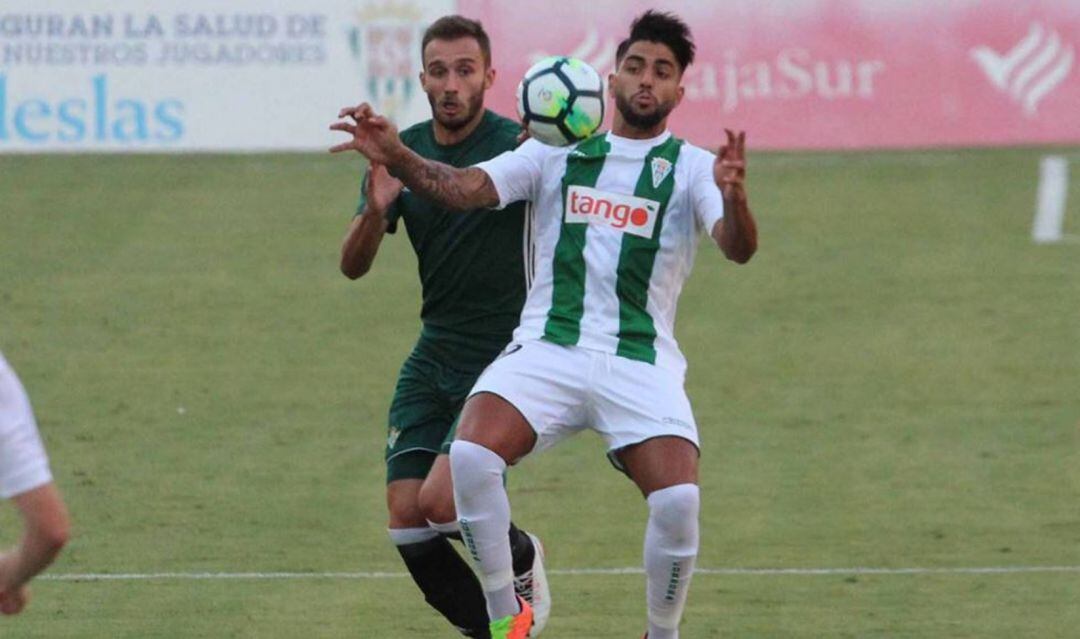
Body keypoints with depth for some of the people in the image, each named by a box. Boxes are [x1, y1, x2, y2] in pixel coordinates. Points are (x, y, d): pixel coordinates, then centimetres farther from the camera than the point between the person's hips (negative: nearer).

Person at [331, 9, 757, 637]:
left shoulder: (693, 167, 6)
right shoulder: (556, 155, 12)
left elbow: (738, 248, -11)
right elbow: (465, 186, 0)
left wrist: (734, 197, -35)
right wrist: (395, 156, -20)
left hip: (641, 363, -1)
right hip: (546, 347, 1)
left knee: (679, 501, -23)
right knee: (471, 457, -25)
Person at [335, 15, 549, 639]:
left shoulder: (517, 146, -12)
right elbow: (353, 266, 2)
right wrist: (375, 211, -21)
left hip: (505, 357, -5)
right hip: (434, 356, 6)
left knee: (441, 501, -19)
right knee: (407, 523, -4)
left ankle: (522, 556, 13)